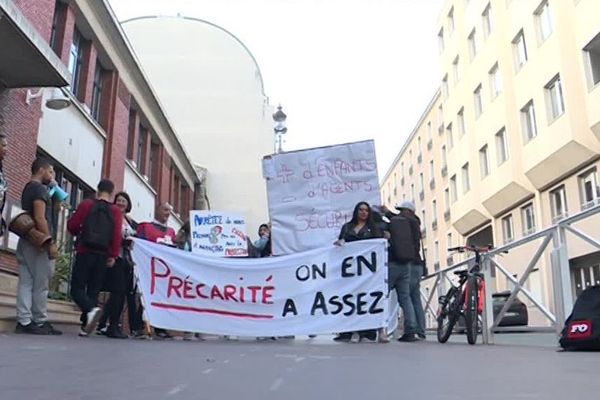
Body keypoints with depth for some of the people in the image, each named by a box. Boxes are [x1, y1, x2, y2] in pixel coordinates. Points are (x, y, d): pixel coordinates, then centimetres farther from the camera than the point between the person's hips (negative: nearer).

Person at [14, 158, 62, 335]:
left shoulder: (28, 188, 20)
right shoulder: (39, 189, -10)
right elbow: (40, 218, -20)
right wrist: (51, 244, -21)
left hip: (27, 241, 9)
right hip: (39, 243, -9)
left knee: (26, 283, 4)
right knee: (40, 285, -2)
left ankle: (24, 321, 3)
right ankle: (40, 323, 4)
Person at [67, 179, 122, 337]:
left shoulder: (87, 204, 2)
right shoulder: (115, 211, 3)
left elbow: (72, 225, 0)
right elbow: (117, 234, -8)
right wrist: (113, 255, -4)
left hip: (85, 252, -2)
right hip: (103, 255, 2)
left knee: (77, 288, 3)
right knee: (93, 291, 8)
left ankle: (91, 310, -24)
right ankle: (85, 326, 6)